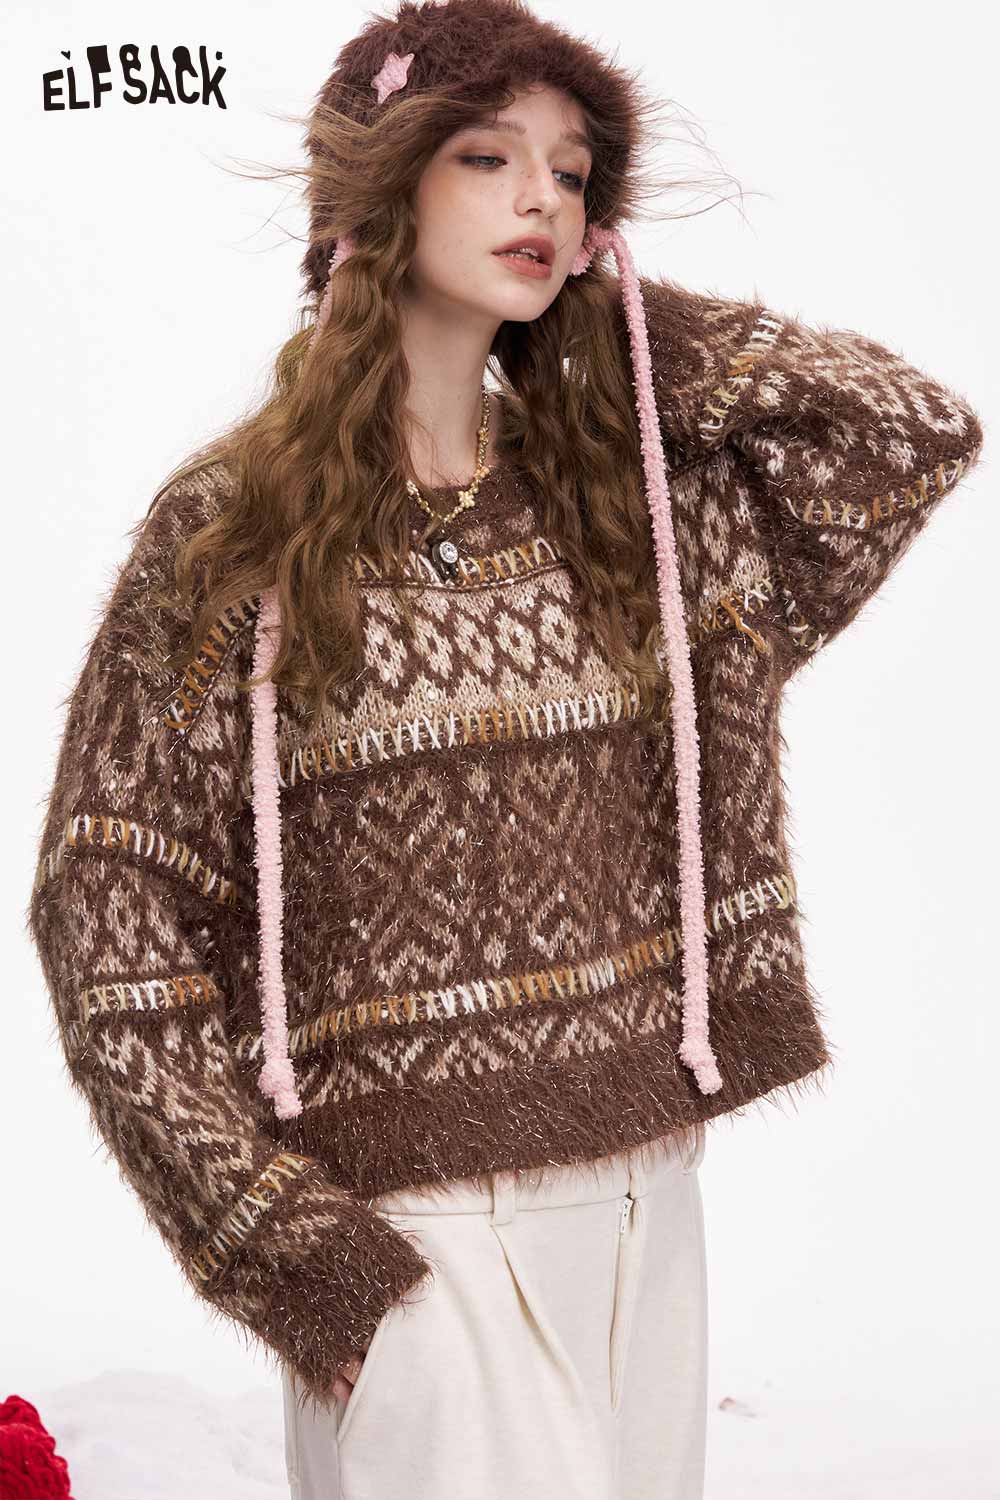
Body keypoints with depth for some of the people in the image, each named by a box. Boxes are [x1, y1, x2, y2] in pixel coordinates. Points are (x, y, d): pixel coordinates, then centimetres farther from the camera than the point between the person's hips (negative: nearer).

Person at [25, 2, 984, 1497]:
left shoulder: (631, 491, 7)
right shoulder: (227, 527, -3)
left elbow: (924, 428, -3)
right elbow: (106, 916, -5)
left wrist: (618, 309, 2)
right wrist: (300, 1258, -11)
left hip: (641, 1192, 4)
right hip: (401, 1237, -4)